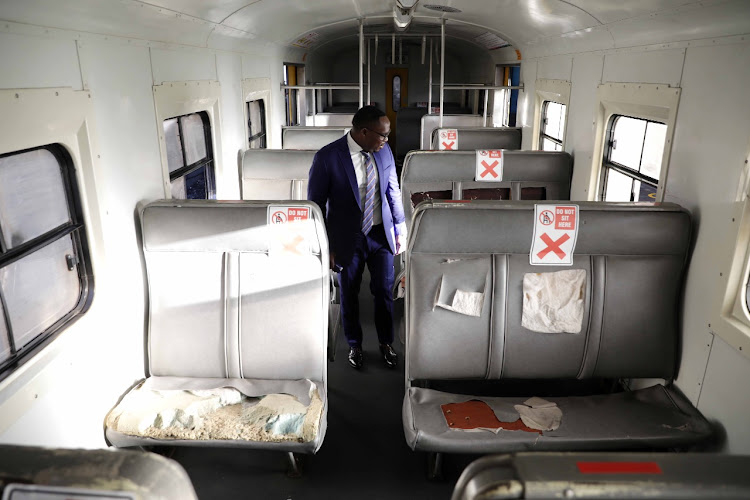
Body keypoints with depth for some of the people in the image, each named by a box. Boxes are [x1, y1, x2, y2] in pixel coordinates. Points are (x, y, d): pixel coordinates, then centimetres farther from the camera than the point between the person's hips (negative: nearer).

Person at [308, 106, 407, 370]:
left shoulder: (384, 151, -4)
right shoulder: (327, 157, -18)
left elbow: (393, 192, 8)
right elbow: (316, 204, -11)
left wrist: (400, 230, 8)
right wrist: (325, 247, -11)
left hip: (381, 233, 3)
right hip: (347, 237, -3)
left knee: (384, 291, 12)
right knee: (349, 294, 14)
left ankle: (386, 343, 36)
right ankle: (354, 345, 38)